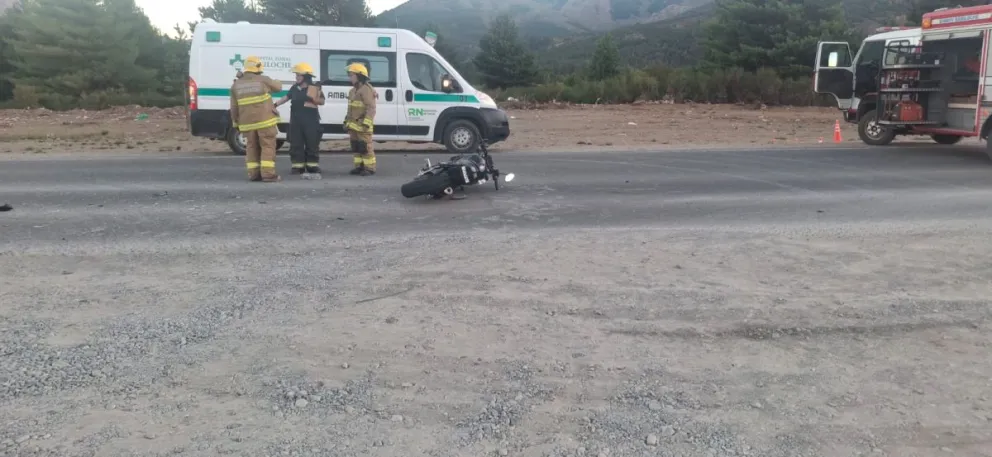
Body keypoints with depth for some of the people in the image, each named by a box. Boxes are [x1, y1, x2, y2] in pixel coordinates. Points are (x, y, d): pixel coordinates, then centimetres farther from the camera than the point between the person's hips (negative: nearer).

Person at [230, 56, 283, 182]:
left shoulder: (236, 85, 8)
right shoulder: (263, 80, -4)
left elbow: (234, 108, 9)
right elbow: (278, 87, 13)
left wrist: (236, 122, 18)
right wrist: (275, 81, 35)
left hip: (247, 122, 4)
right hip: (264, 120, -4)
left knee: (252, 147, 13)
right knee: (268, 146, -1)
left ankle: (253, 174, 12)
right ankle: (268, 174, -8)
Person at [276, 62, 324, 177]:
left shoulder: (315, 88, -2)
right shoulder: (294, 88, 12)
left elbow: (322, 101, -2)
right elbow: (287, 97, 18)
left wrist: (312, 99, -18)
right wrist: (275, 104, 10)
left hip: (310, 120, -5)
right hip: (296, 120, 5)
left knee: (311, 144, 0)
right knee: (296, 144, 3)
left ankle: (312, 167, 6)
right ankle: (298, 167, 8)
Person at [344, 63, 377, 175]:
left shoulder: (366, 90, -14)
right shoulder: (353, 90, 18)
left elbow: (371, 108, -20)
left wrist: (366, 123, -25)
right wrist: (347, 122, 21)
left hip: (362, 125, -10)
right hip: (354, 124, 10)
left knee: (365, 147, -9)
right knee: (356, 147, 12)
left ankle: (370, 168, -5)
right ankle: (359, 166, 20)